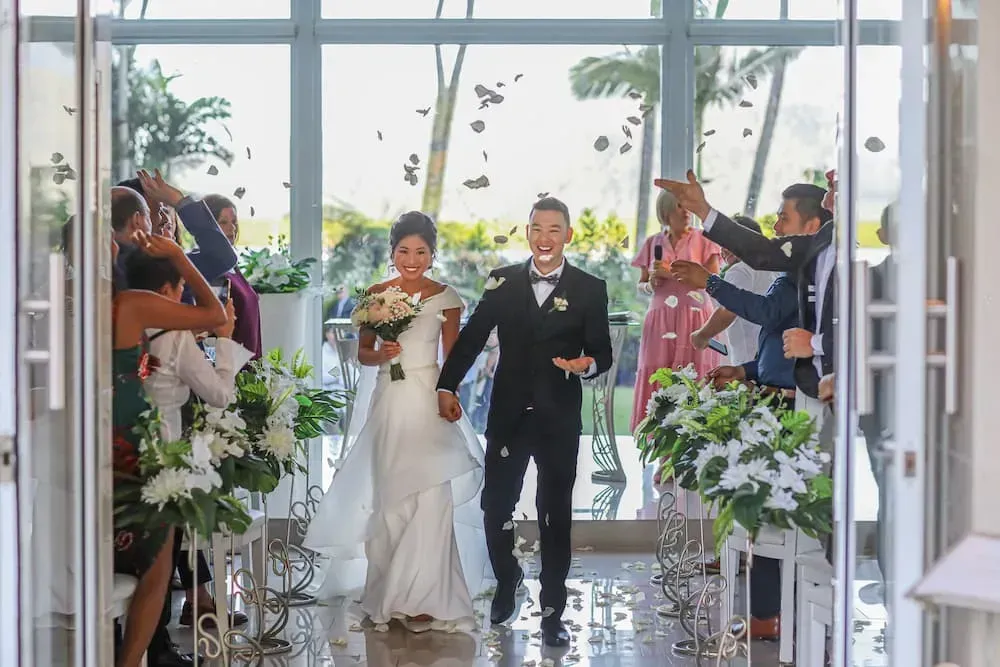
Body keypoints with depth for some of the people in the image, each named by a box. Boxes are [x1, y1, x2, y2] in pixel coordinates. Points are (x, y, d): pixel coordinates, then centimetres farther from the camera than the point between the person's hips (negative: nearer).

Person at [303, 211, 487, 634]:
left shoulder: (446, 297, 1)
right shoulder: (376, 295, 4)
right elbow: (363, 353, 10)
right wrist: (380, 354, -11)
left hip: (430, 403, -1)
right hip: (389, 402, 1)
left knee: (430, 497, -8)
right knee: (389, 498, 5)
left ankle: (424, 597, 2)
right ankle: (391, 595, 18)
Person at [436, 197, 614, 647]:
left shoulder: (590, 289, 0)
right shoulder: (503, 282, 4)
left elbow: (602, 353, 0)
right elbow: (472, 337, 6)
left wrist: (586, 365, -23)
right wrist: (447, 386, 0)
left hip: (559, 419, -1)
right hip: (508, 413, 2)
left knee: (555, 514, 6)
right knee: (495, 507, 7)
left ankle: (553, 611, 16)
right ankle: (507, 581, 34)